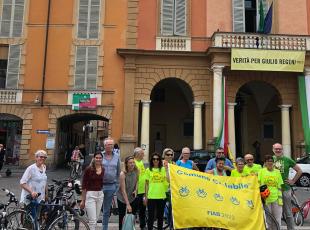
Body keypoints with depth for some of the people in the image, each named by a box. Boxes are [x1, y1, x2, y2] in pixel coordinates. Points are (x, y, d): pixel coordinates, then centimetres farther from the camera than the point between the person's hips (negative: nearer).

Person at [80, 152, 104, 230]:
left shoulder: (104, 170, 4)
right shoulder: (88, 169, -10)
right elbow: (84, 185, -6)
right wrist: (83, 200, -6)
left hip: (100, 195, 5)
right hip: (90, 195, -5)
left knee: (95, 219, 14)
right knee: (92, 220, -5)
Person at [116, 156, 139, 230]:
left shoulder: (136, 171, -11)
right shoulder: (123, 174, -25)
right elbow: (123, 190, -26)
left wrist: (136, 189, -8)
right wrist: (128, 204, -29)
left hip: (132, 197, 4)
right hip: (122, 198, -4)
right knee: (122, 216, 6)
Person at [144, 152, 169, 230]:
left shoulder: (163, 169, 4)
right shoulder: (148, 170, 4)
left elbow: (168, 180, -10)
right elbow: (147, 184, 6)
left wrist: (166, 168, -12)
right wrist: (146, 196, 3)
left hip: (161, 196, 1)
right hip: (151, 196, -1)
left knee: (160, 216, 12)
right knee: (151, 216, 4)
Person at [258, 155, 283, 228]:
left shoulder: (277, 172, 6)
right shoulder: (261, 171, 0)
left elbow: (279, 187, 6)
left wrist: (280, 199, 1)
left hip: (276, 198, 2)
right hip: (265, 198, -2)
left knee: (277, 219, 10)